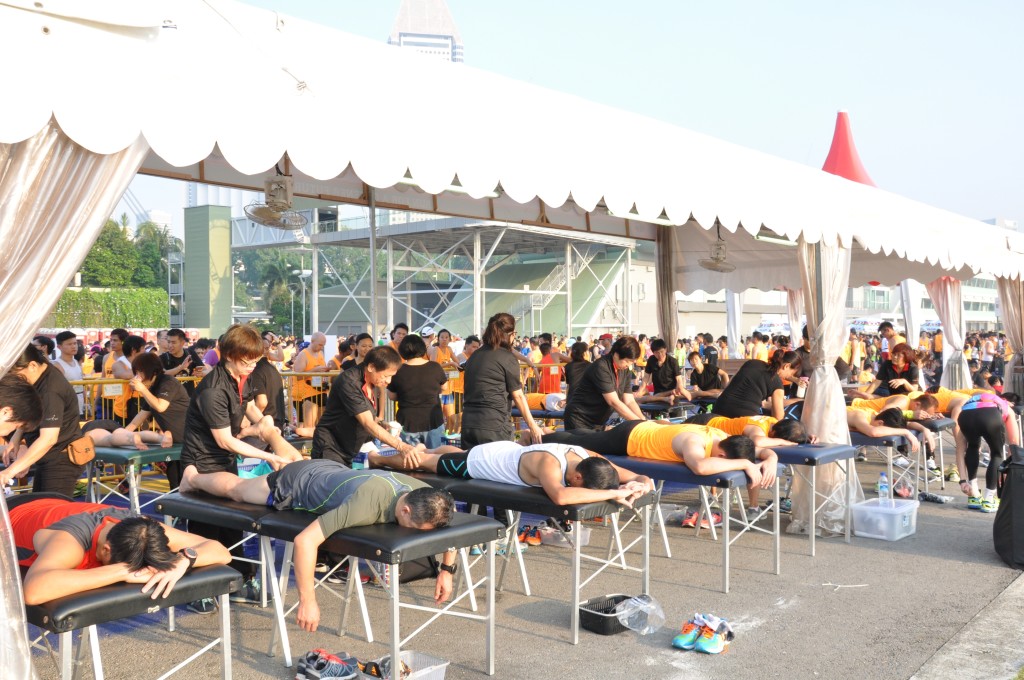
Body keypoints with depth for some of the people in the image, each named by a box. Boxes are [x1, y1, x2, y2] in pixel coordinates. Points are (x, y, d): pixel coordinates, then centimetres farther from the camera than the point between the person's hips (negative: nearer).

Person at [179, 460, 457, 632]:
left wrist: (447, 569, -16)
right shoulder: (368, 505, -49)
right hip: (297, 482, -5)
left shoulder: (424, 494, -30)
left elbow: (450, 523, -9)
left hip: (330, 469, 5)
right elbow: (305, 540, -49)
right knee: (235, 488, 25)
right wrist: (307, 601, -46)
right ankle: (193, 478, 54)